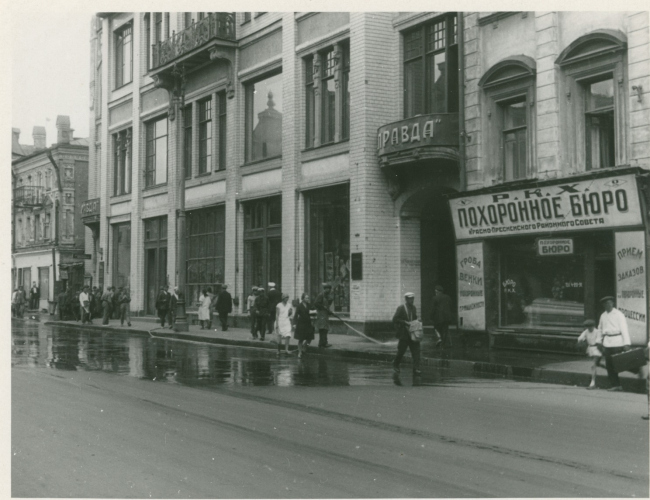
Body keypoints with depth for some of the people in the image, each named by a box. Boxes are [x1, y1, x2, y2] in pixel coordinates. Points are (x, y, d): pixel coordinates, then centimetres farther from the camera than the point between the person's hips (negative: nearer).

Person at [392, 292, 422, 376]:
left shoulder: (414, 308, 12)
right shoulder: (400, 308, -6)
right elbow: (395, 319, -10)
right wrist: (405, 322, -18)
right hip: (403, 334, -5)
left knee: (416, 350, -7)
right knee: (401, 351, 2)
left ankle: (416, 369, -10)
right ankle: (395, 365, 27)